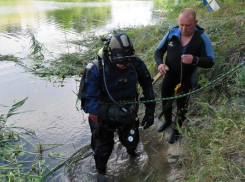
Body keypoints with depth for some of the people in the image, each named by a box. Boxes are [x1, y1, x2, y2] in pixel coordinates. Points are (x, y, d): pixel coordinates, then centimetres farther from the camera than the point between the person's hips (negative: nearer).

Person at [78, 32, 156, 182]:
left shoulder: (135, 63, -21)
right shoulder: (95, 71, -32)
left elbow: (147, 83, -5)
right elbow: (87, 102, -35)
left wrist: (150, 111, -8)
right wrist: (111, 112, -51)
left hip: (128, 114, 3)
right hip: (103, 118, -2)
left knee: (131, 142, 25)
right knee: (103, 149, 20)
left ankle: (131, 150, 67)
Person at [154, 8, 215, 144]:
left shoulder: (202, 38, -18)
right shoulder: (172, 33, -10)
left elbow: (210, 62, -18)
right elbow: (158, 50, -2)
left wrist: (195, 60, -38)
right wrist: (159, 63, -23)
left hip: (186, 82, -3)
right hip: (168, 78, 4)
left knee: (181, 107, 15)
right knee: (165, 102, 23)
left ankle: (176, 130, 42)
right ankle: (167, 121, 54)